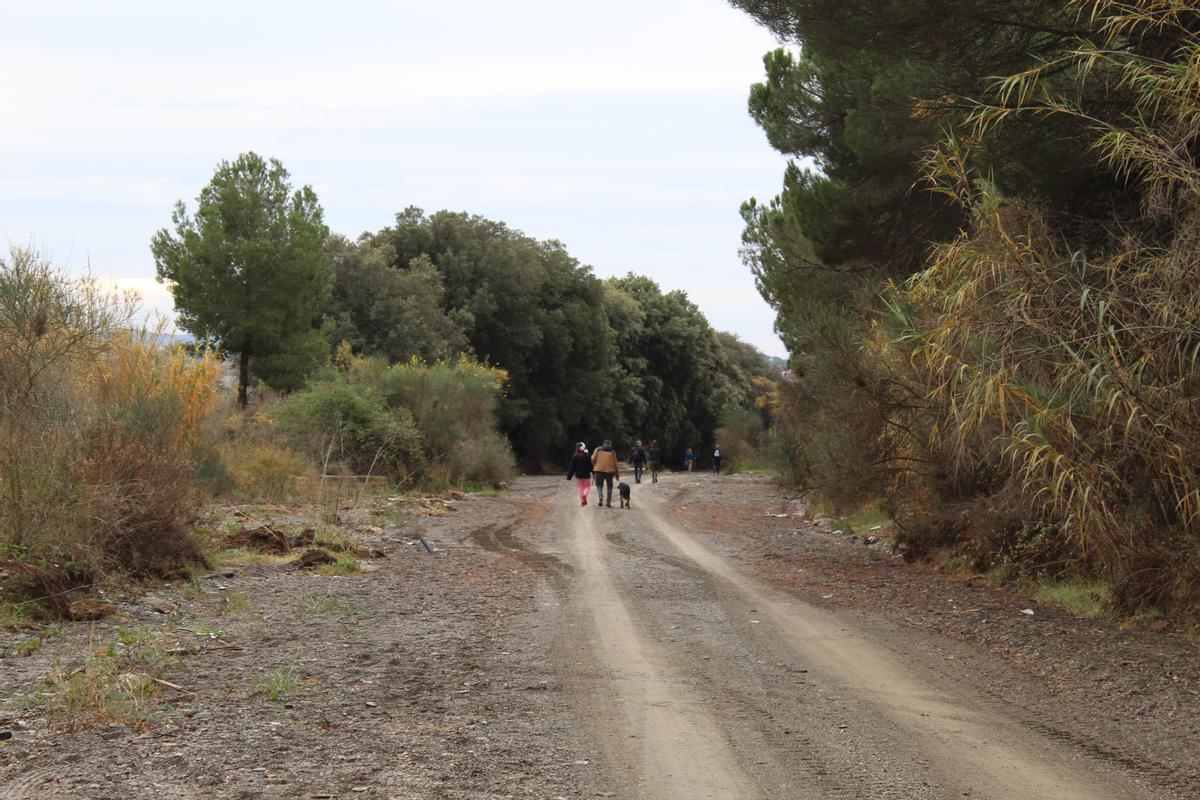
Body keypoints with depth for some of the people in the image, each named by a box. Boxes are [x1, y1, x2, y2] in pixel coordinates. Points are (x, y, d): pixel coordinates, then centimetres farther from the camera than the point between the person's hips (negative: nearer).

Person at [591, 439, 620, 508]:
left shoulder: (598, 449, 3)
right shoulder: (612, 452, 4)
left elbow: (593, 459, -3)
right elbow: (615, 463, 5)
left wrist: (593, 467, 13)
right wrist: (617, 472, 15)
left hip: (599, 470, 0)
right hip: (609, 470, 0)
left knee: (599, 485, 7)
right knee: (609, 487, 12)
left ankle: (600, 496, -22)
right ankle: (609, 503, 9)